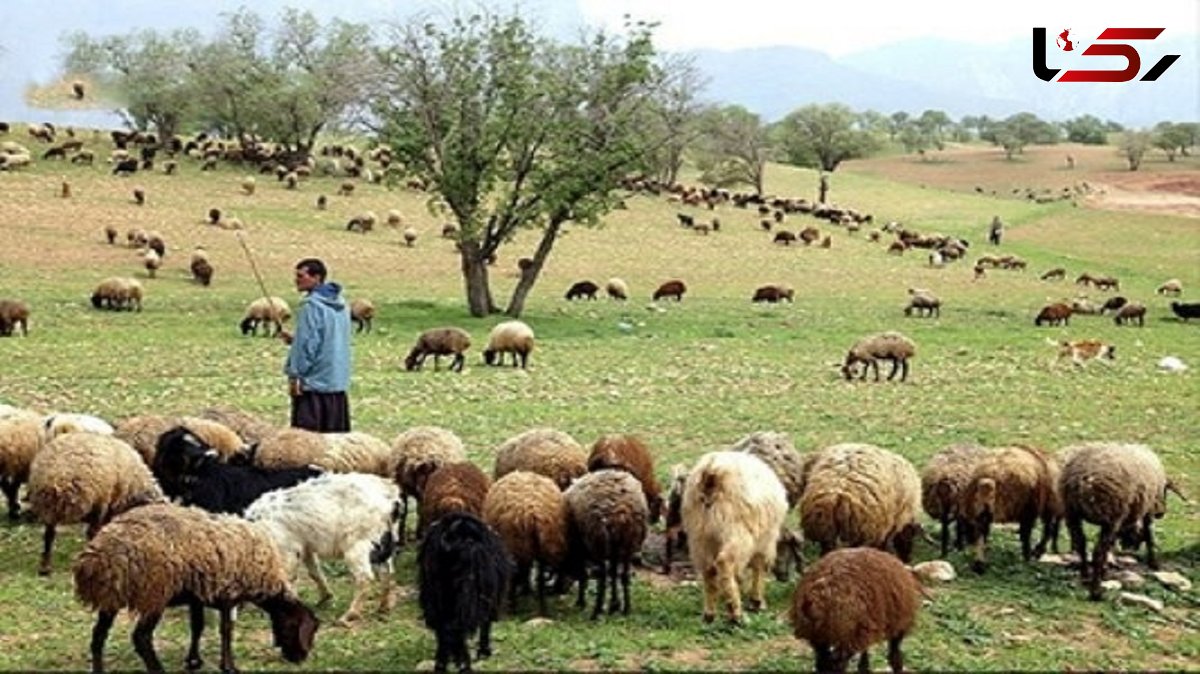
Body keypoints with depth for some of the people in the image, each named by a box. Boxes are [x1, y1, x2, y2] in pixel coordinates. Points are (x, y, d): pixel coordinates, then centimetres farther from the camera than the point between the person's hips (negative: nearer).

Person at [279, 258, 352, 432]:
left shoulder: (312, 305, -13)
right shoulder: (340, 305, 12)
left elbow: (308, 345, -16)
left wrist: (294, 375, -9)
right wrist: (294, 339, 16)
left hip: (315, 384, -8)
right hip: (339, 383, 8)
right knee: (337, 436, 10)